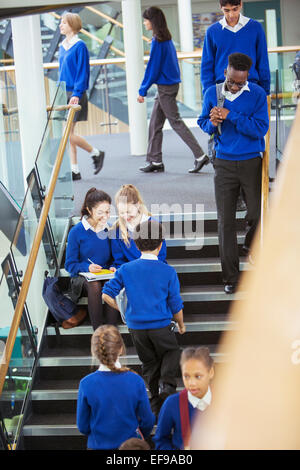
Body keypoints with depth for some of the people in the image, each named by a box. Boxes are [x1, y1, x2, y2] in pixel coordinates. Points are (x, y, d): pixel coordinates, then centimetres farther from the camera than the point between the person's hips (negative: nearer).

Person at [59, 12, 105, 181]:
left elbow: (82, 72, -12)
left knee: (68, 133, -11)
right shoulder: (62, 47, 13)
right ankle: (75, 171, 10)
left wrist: (76, 93, -19)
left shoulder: (80, 46, -10)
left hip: (76, 95, -8)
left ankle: (96, 153, 10)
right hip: (64, 94, 8)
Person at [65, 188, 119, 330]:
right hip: (83, 278, -2)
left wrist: (113, 267, -7)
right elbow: (70, 264, 1)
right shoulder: (77, 232, -4)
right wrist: (87, 267, -18)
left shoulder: (110, 230, 6)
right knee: (94, 285, -37)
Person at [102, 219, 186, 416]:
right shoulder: (168, 272, -11)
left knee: (149, 363, 18)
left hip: (136, 328, 3)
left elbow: (107, 295, -5)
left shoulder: (126, 269, -5)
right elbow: (176, 305, -5)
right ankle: (167, 384, -3)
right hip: (161, 326, -3)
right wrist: (181, 324, 14)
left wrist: (124, 310, 12)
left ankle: (157, 403, 19)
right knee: (171, 353, 21)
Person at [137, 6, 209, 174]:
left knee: (176, 122, -4)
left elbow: (153, 68, -16)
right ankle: (155, 161, 15)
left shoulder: (158, 42, -17)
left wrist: (143, 90, -10)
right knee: (155, 124, 12)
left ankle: (200, 156, -5)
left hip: (165, 87, -9)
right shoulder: (167, 39, 11)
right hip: (172, 83, 9)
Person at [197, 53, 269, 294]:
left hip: (251, 163, -1)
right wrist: (212, 123, -10)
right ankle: (231, 277, 5)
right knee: (225, 221, -1)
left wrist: (230, 116, -20)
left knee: (257, 215, 4)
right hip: (224, 163, 2)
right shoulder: (212, 93, 2)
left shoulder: (257, 94, -7)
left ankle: (252, 246, 39)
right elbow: (202, 122, 14)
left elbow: (260, 129, -15)